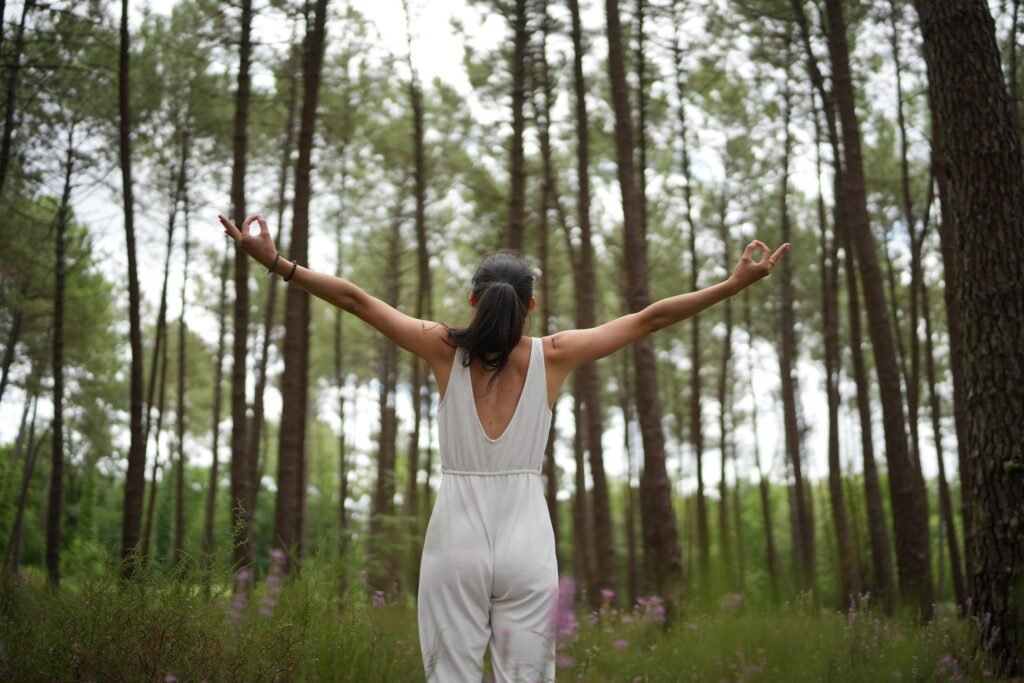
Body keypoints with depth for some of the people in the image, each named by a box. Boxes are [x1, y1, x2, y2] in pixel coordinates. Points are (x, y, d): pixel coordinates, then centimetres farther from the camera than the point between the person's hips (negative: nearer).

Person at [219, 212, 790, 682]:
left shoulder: (447, 349, -1)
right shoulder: (553, 356, -1)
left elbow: (355, 298, -1)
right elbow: (650, 318, 1)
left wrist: (275, 261, 3)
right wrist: (737, 283, 5)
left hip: (456, 539, 0)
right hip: (526, 540, 0)